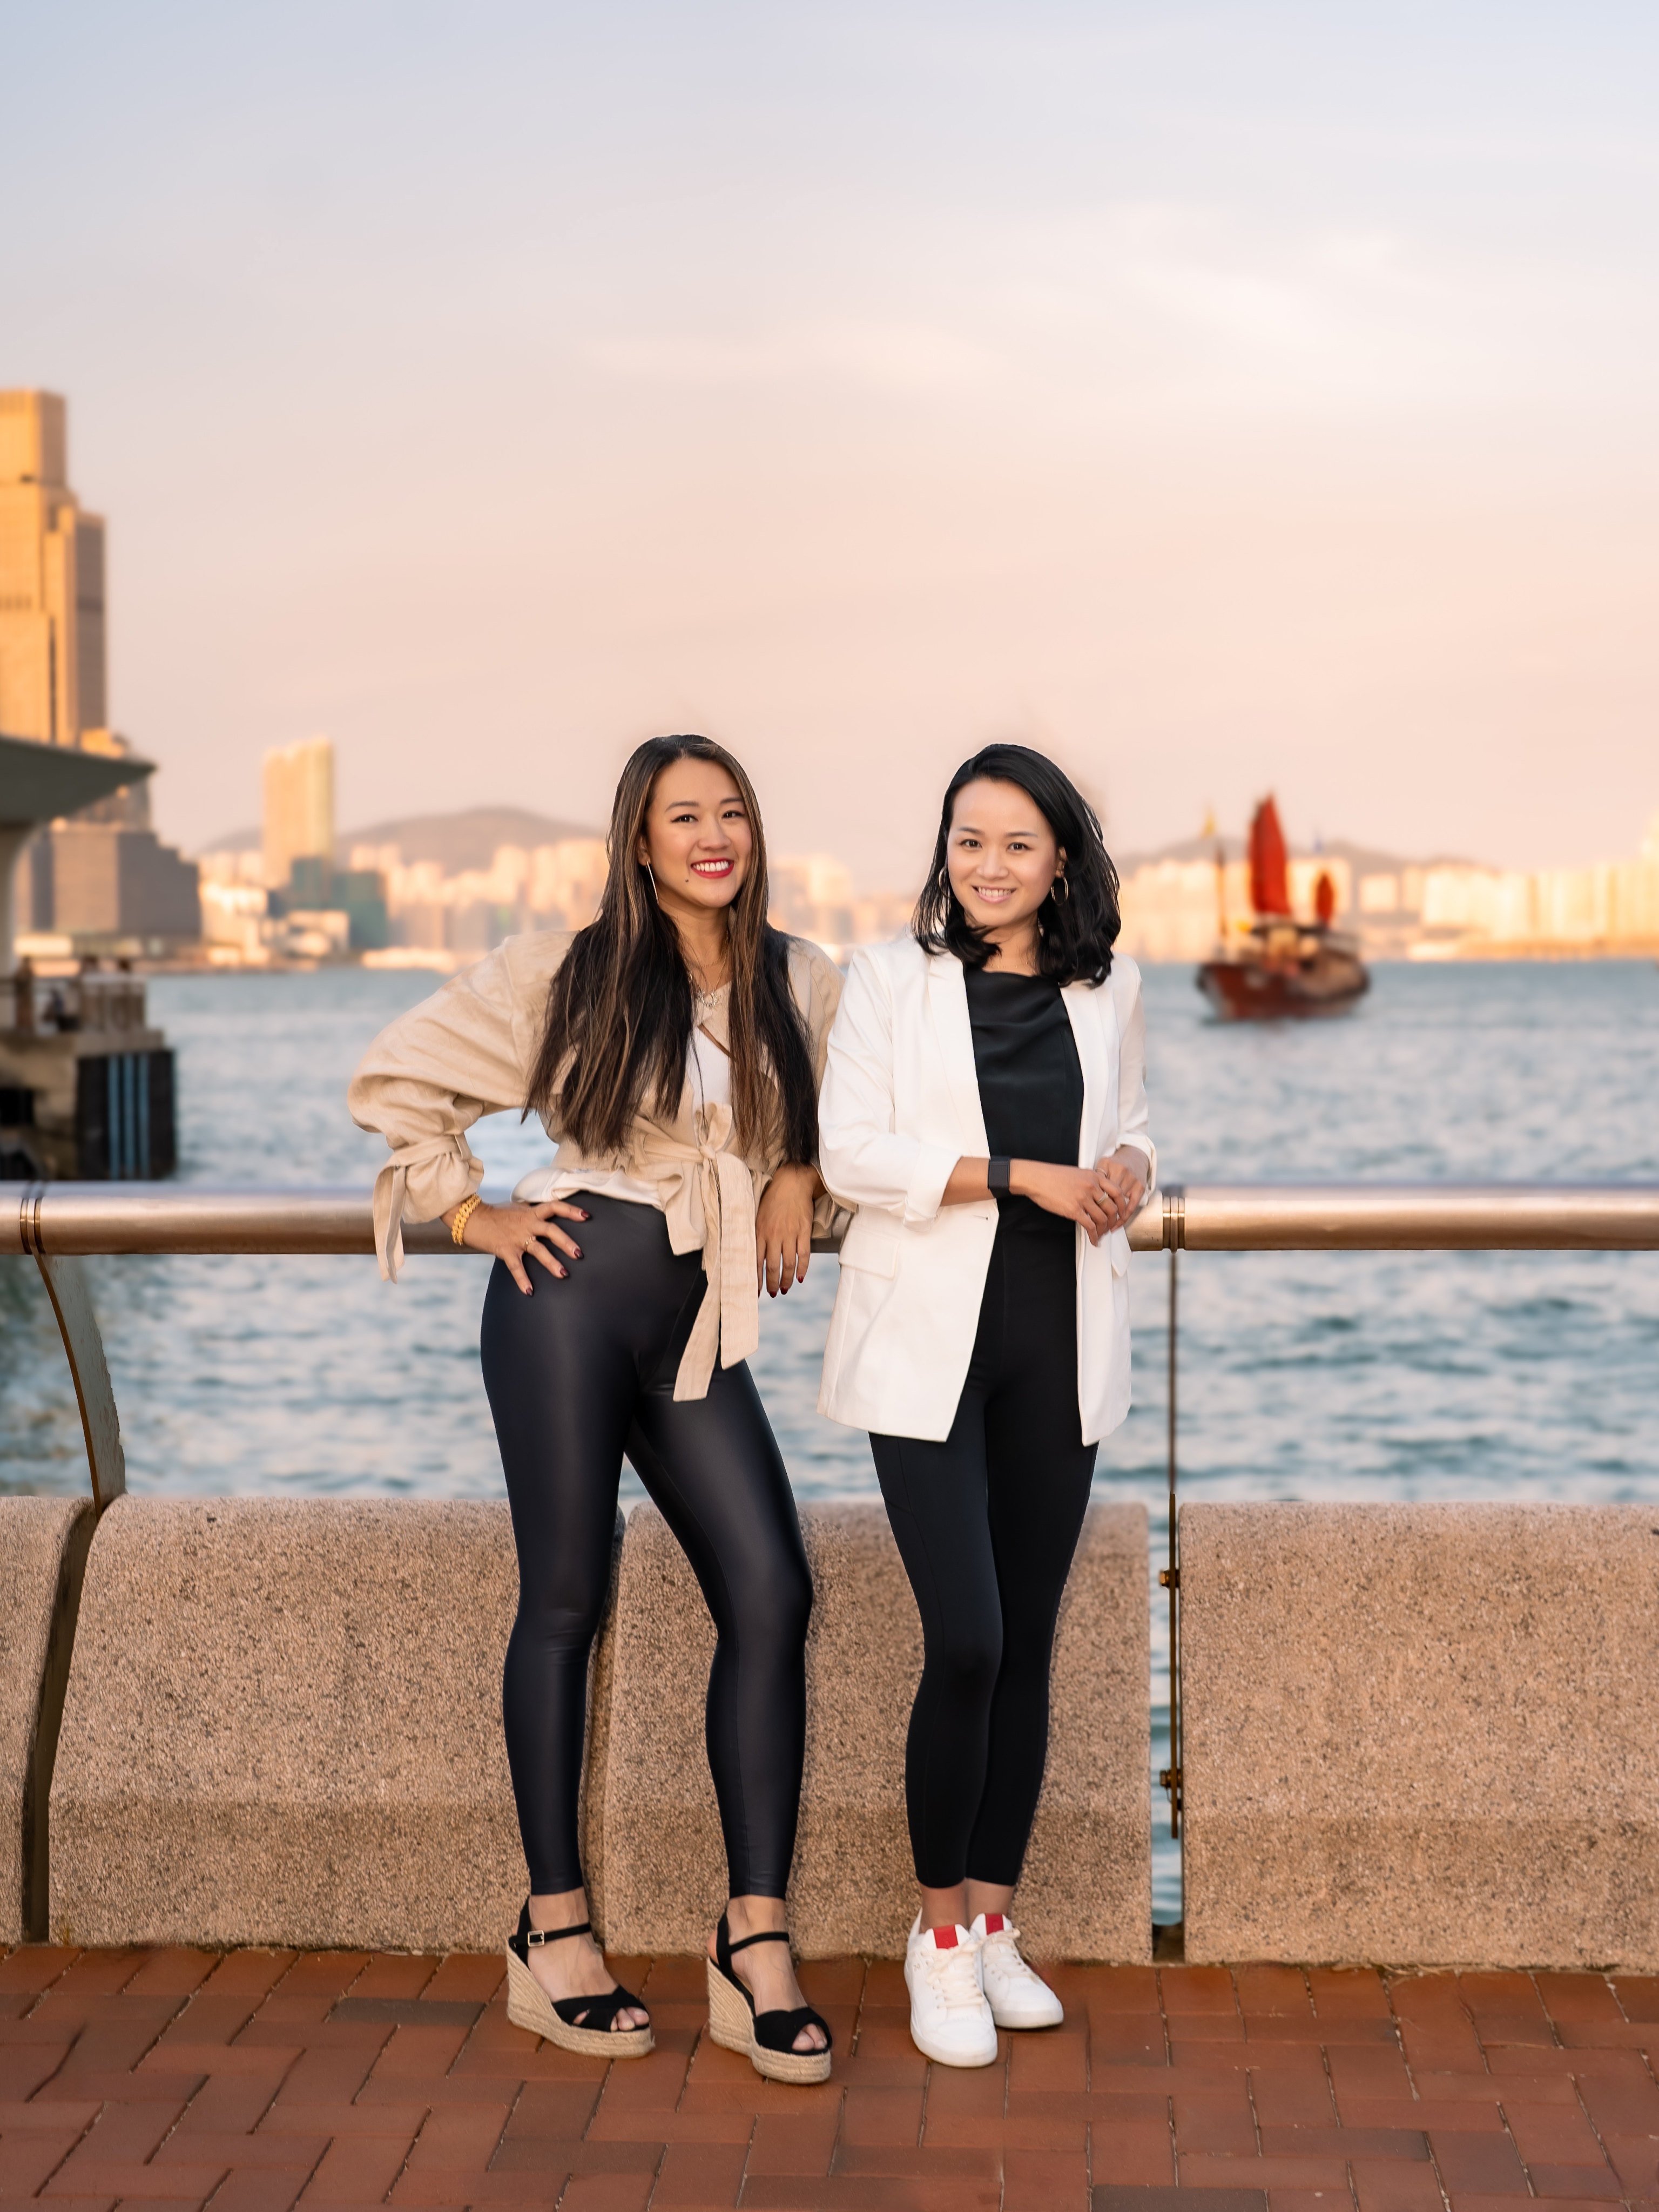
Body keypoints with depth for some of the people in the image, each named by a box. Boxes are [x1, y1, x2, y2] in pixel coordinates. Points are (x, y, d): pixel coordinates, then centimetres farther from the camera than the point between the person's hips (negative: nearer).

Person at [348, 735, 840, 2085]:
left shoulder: (804, 985, 10)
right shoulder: (569, 974, 2)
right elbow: (399, 1078, 8)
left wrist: (802, 1173, 6)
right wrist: (470, 1215, 1)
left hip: (702, 1331, 4)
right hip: (573, 1290, -3)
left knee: (771, 1597, -9)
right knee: (566, 1602, -1)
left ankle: (756, 1947, -3)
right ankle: (554, 1936, 10)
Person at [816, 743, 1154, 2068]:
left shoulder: (1109, 990, 10)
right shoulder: (892, 977, 0)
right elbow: (852, 1153, -8)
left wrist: (1128, 1166, -3)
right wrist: (1022, 1176, -16)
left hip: (1062, 1343, 4)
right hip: (931, 1343, -4)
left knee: (1028, 1645, 7)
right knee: (966, 1643, -11)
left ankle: (993, 1920, 21)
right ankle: (939, 1932, 7)